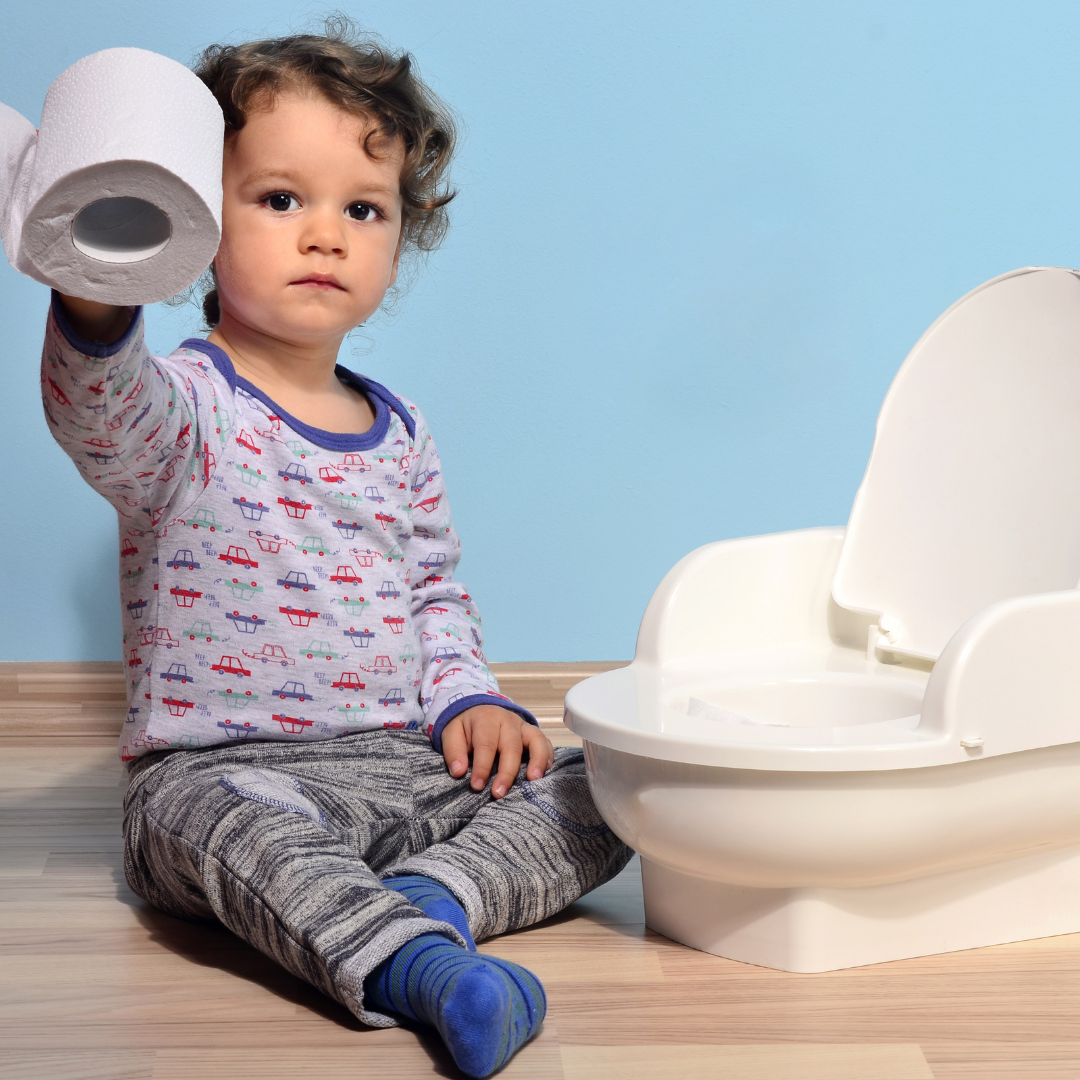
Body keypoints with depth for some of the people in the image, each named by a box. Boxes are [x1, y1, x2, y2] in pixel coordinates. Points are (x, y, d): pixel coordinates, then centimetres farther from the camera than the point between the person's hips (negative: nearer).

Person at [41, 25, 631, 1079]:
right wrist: (95, 309, -51)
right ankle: (413, 964, -52)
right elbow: (102, 418, -30)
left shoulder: (400, 431, 13)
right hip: (217, 768, -5)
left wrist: (466, 697, 5)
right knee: (235, 824, -39)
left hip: (402, 764, 6)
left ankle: (430, 897, -29)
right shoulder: (183, 406, -5)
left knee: (599, 789, -10)